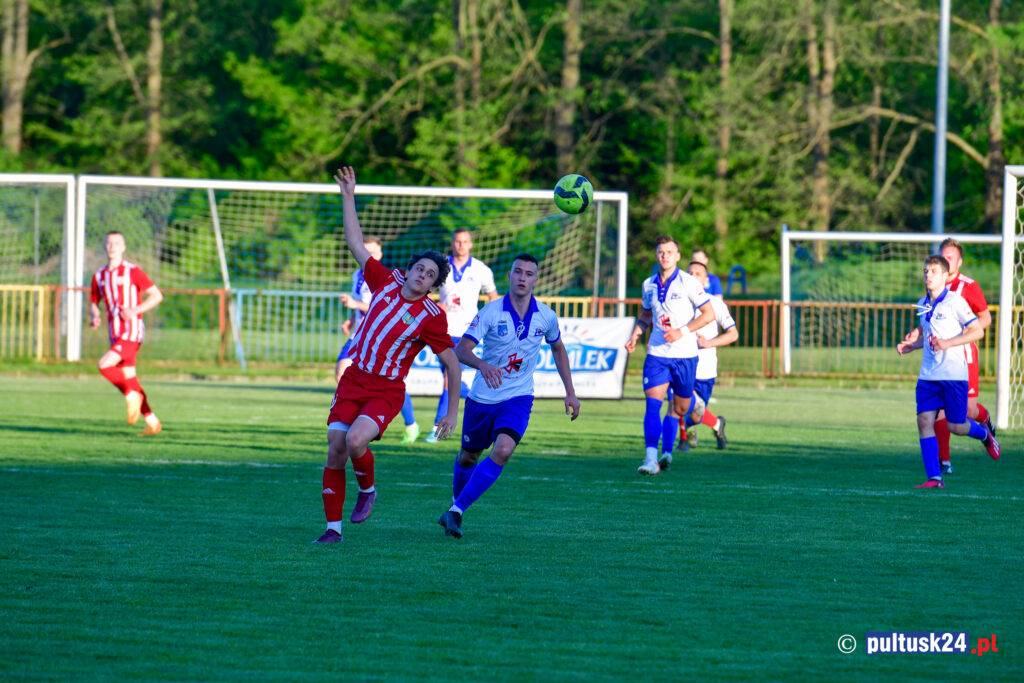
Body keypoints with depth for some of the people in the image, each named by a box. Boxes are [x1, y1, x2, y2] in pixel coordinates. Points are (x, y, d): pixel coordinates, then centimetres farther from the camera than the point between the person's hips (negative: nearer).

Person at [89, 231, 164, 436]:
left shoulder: (133, 272, -6)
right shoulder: (99, 276, 12)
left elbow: (157, 295, -7)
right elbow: (93, 303, 20)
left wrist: (135, 311, -18)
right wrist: (94, 317, -3)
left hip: (132, 332, -7)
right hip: (115, 333, 7)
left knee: (104, 365, -22)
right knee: (129, 380, 8)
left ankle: (131, 396, -3)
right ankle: (152, 422, 15)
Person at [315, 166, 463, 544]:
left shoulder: (432, 317, -8)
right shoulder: (387, 282, 4)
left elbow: (452, 364, -2)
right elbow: (356, 244, 11)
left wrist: (452, 411, -4)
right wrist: (348, 196, 7)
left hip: (387, 390, -4)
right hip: (354, 379, 4)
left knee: (355, 440, -28)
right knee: (335, 450, -6)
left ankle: (367, 489, 4)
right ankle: (333, 527, 2)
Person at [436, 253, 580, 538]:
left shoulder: (546, 317, -4)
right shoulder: (491, 312, -13)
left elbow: (557, 348, 17)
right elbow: (461, 349, -22)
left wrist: (570, 392, 15)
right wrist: (483, 365, -44)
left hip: (518, 398, 0)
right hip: (482, 397, 0)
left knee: (503, 451, -24)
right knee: (468, 458, 13)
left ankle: (457, 510, -19)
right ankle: (456, 501, 44)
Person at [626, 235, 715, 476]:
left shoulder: (689, 283, -7)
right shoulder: (649, 285, 8)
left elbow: (709, 314, -7)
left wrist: (682, 332, -17)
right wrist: (634, 337, 6)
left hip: (685, 354, -2)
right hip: (657, 354, 2)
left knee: (680, 408, 8)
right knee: (653, 403, -14)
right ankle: (651, 458, -21)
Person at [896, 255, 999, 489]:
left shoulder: (955, 301, -9)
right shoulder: (923, 304, 12)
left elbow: (978, 331, -9)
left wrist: (948, 343, -19)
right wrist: (910, 345, 9)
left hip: (954, 374, -6)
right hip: (928, 374, 6)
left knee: (956, 426, 0)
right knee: (924, 421, -9)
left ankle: (984, 433, 35)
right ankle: (934, 477, -7)